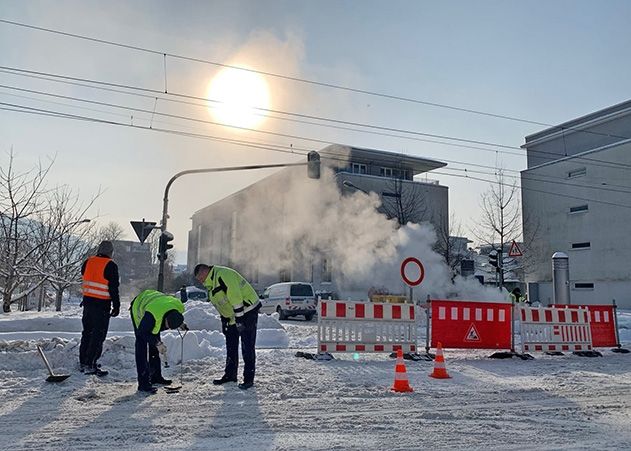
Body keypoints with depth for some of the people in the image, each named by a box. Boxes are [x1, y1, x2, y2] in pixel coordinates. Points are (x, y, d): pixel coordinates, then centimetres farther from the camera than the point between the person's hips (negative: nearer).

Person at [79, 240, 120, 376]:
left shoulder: (88, 262, 7)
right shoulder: (110, 265, -12)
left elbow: (83, 277, 16)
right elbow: (114, 288, -12)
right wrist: (116, 306, -6)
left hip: (87, 302, 7)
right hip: (102, 305, -7)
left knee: (87, 332, 18)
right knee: (98, 335, 0)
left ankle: (82, 362, 26)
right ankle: (90, 365, -1)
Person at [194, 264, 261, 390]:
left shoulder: (223, 275, -22)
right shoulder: (211, 284, 12)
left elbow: (236, 297, -26)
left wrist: (239, 319, -24)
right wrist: (224, 321, 15)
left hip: (247, 311, -10)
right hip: (232, 317, 10)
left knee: (247, 347, -7)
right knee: (231, 346, 14)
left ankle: (248, 378, -1)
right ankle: (230, 375, 25)